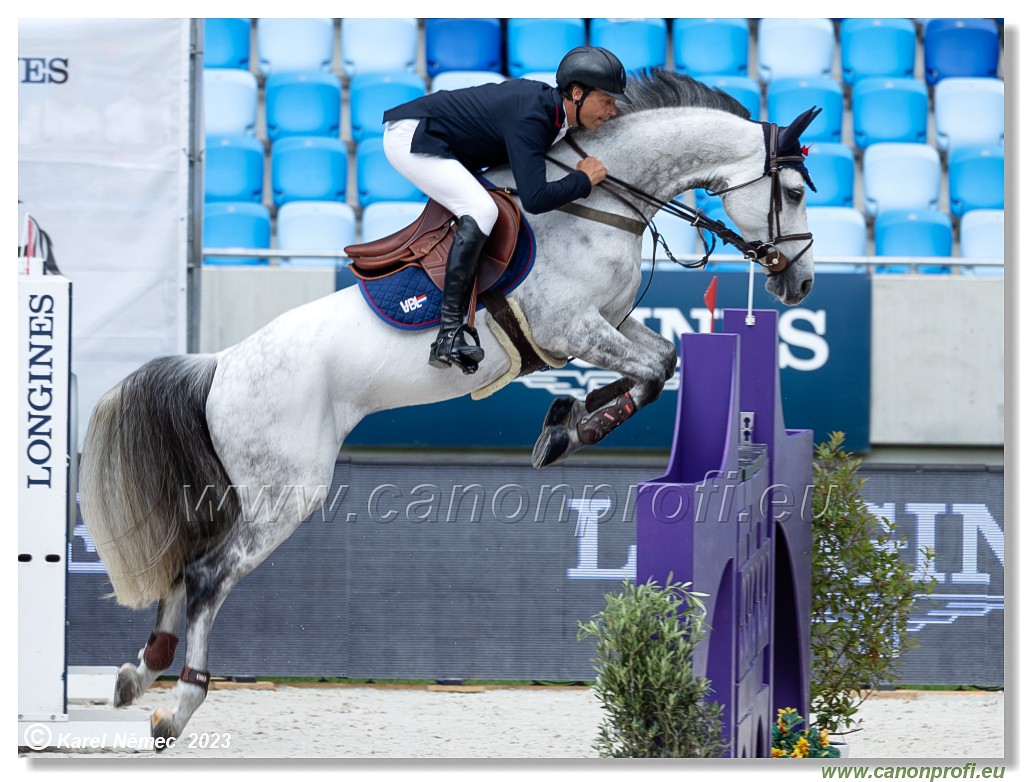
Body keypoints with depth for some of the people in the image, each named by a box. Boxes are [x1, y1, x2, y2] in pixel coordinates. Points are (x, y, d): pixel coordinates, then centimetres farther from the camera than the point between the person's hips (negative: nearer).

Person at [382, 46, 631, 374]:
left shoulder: (544, 98, 2)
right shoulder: (531, 119, -27)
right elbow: (535, 199, -33)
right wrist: (584, 179, -18)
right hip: (409, 136, -11)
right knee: (481, 211, -23)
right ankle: (449, 337, -26)